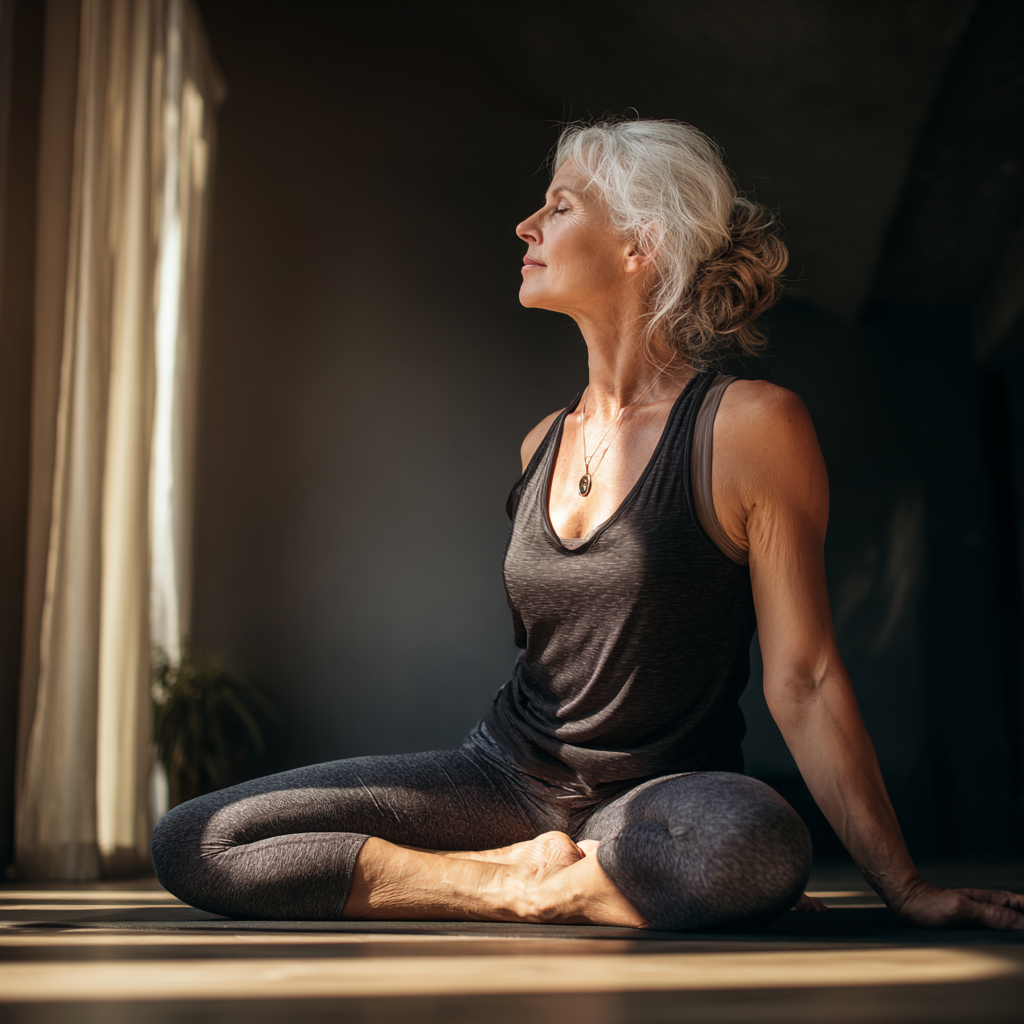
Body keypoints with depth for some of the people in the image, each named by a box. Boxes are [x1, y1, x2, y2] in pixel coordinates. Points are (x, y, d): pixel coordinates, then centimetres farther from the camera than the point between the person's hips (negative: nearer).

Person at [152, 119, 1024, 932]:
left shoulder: (749, 424, -12)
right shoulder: (544, 443, 7)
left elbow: (802, 679, -11)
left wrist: (904, 886, -12)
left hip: (658, 794, -5)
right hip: (507, 773, 5)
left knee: (755, 848, -42)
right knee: (192, 843, -11)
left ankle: (548, 892, -13)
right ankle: (526, 877, -9)